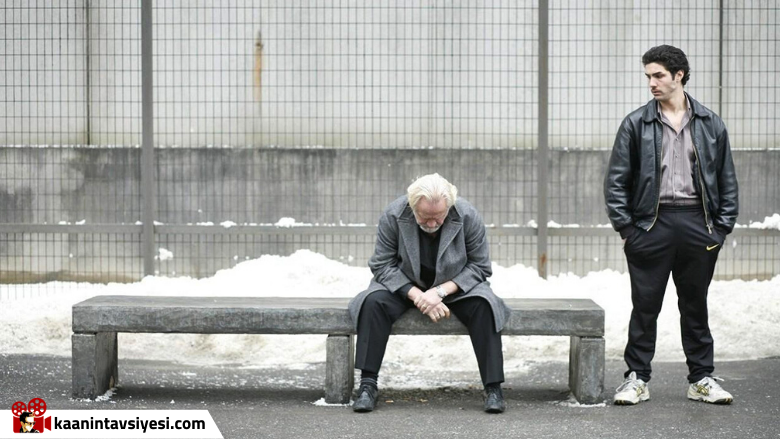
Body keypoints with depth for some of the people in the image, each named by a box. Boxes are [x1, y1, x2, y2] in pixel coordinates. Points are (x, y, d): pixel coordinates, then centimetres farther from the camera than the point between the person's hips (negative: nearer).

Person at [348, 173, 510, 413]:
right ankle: (367, 384, -23)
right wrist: (417, 296, -26)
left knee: (484, 305, -30)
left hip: (455, 285, 0)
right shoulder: (393, 216, -20)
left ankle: (493, 387, -22)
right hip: (406, 286, 1)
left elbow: (480, 267, -11)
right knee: (374, 301, -28)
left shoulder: (468, 217, -20)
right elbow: (382, 265, -13)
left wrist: (440, 291, -24)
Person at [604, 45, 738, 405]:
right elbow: (616, 180, 1)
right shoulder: (636, 123, 1)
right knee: (645, 306, 3)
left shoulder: (710, 124, 6)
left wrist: (723, 226, 1)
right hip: (652, 224, -1)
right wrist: (625, 227, -6)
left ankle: (702, 379, 19)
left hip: (697, 224, 1)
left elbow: (727, 180, 9)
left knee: (695, 305, 10)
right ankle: (637, 378, 12)